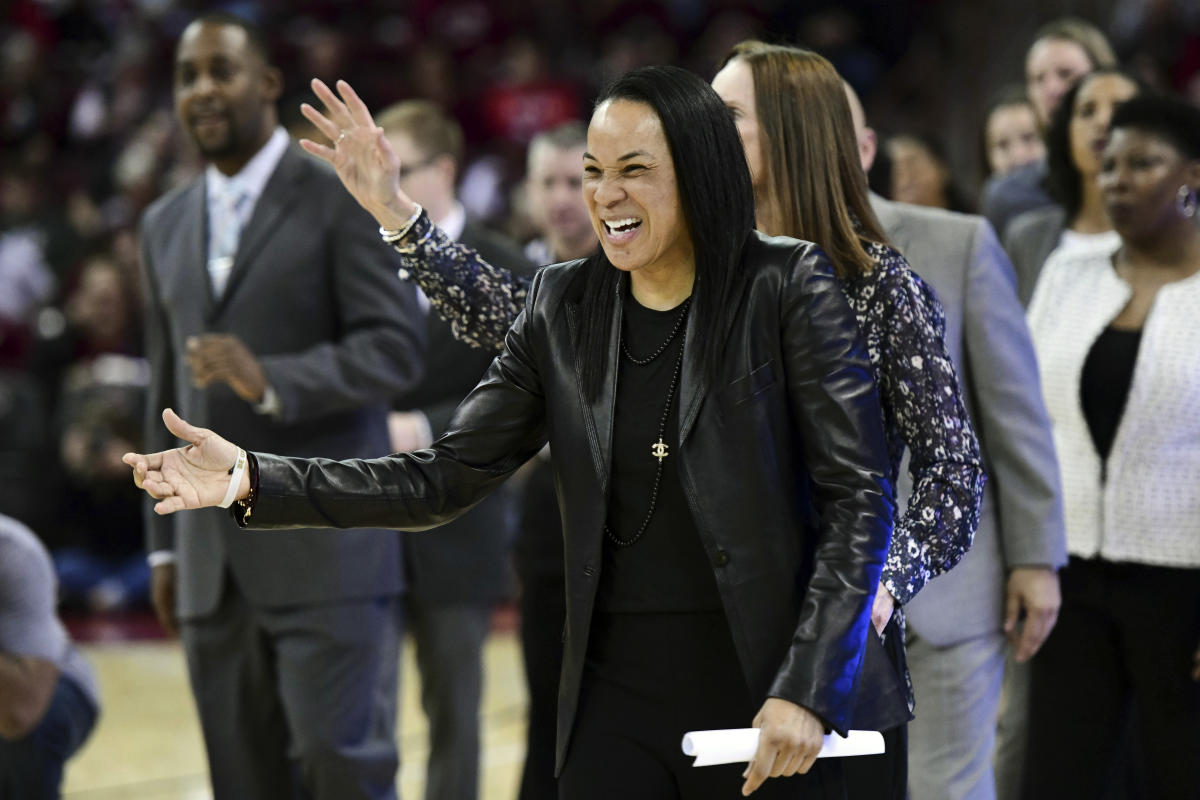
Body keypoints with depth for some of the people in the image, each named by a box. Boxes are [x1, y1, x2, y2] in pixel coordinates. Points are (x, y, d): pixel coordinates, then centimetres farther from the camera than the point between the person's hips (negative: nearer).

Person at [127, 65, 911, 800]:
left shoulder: (788, 289, -4)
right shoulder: (565, 306, 8)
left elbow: (858, 498, -8)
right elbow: (446, 479, 6)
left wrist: (807, 691, -16)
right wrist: (254, 480, -4)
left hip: (765, 693, -4)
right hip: (616, 701, 4)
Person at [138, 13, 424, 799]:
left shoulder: (343, 201, -2)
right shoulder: (166, 225, 18)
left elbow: (398, 346, -10)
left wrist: (272, 381, -24)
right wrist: (164, 543, 17)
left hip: (328, 551, -6)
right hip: (213, 564, 6)